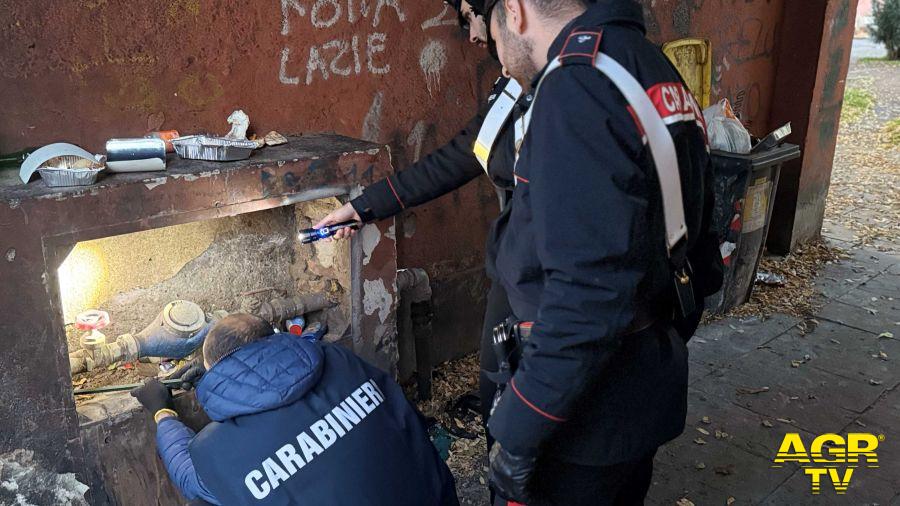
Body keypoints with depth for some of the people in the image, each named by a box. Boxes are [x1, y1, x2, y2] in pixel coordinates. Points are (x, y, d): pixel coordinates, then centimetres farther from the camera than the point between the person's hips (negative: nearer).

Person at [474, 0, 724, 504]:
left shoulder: (577, 87, -23)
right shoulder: (654, 67, 8)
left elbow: (588, 292, -30)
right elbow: (695, 229, 14)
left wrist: (518, 435, -22)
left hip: (595, 405, -9)